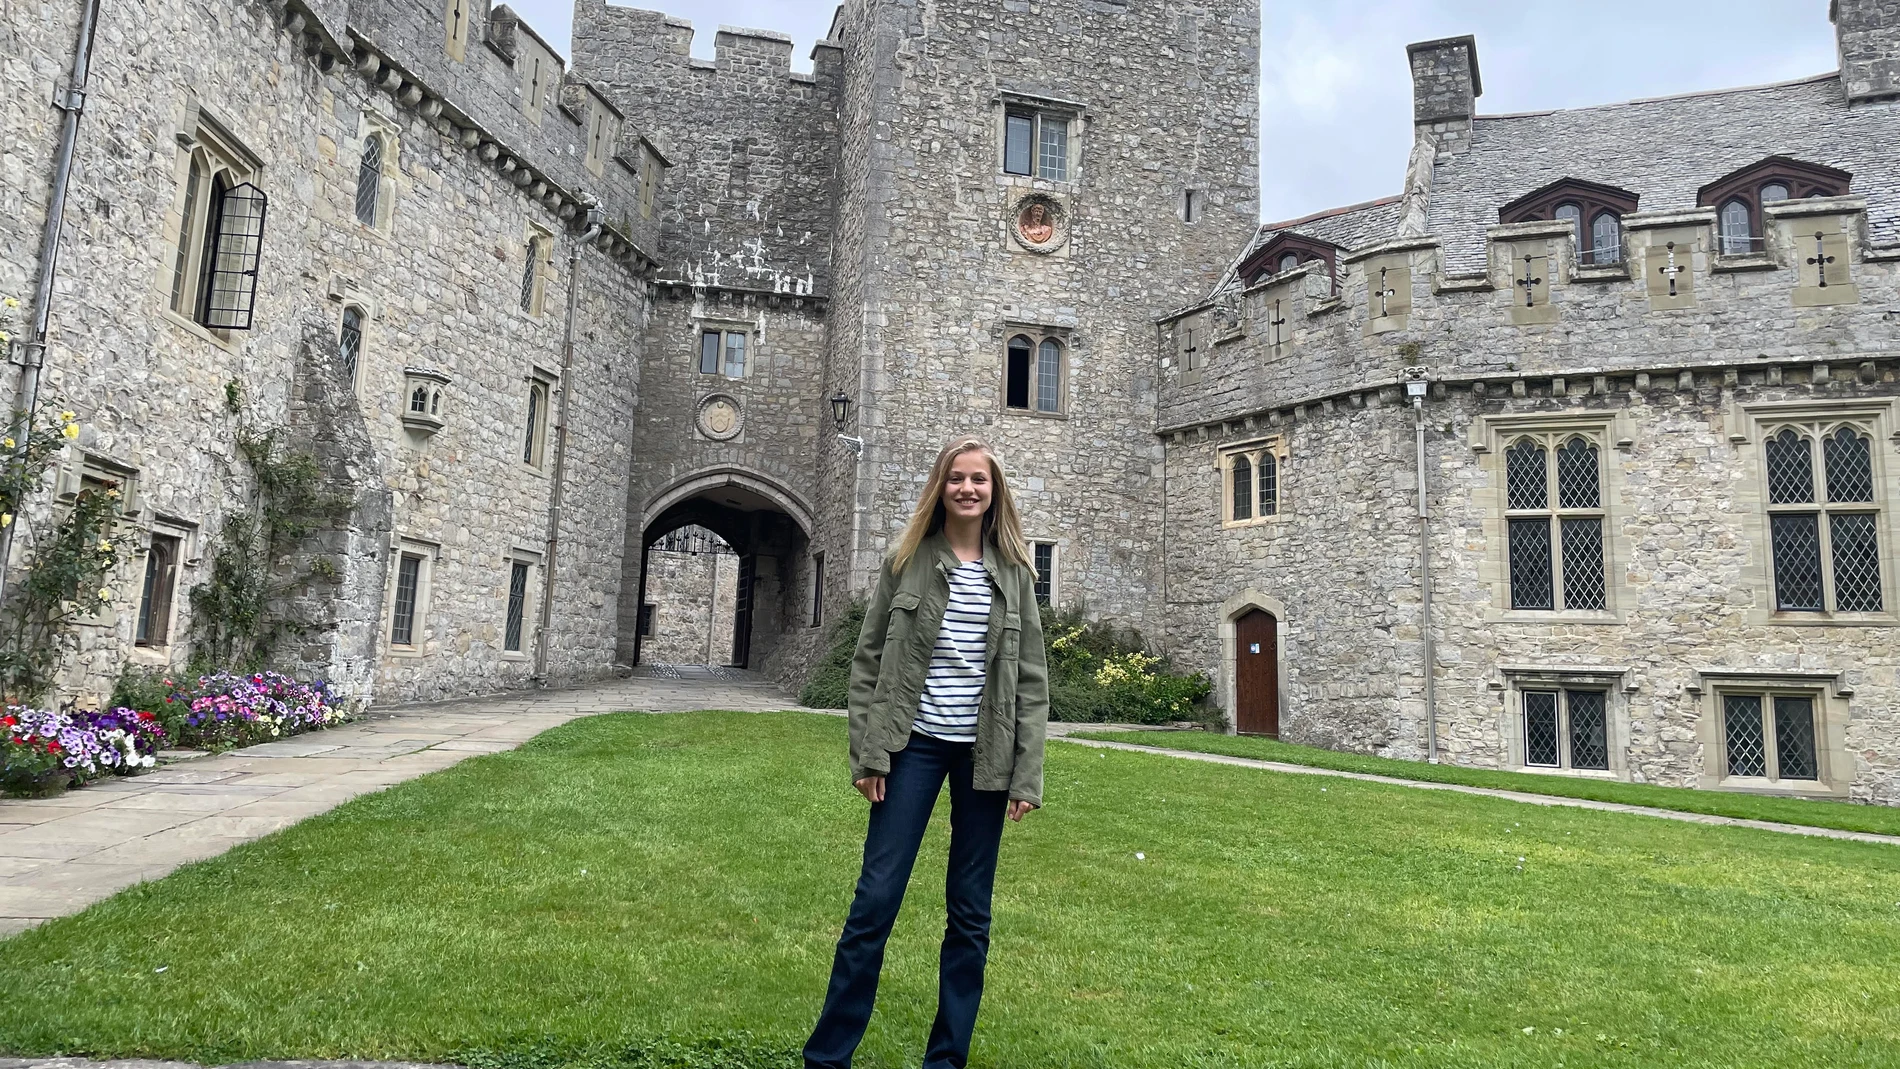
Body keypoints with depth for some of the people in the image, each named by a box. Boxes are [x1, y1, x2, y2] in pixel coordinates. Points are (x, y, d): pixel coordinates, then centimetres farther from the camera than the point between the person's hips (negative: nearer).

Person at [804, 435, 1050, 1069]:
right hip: (914, 745, -1)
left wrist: (1026, 775, -2)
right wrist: (867, 755, -6)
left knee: (970, 911, 9)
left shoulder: (1013, 572, 4)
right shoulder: (907, 561, 1)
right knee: (876, 898, -1)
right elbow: (869, 661, 1)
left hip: (984, 754, 2)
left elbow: (1031, 679, 3)